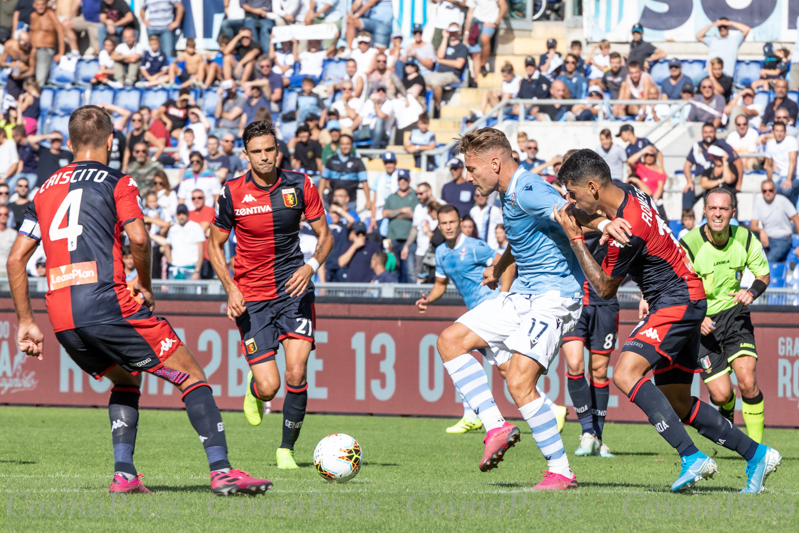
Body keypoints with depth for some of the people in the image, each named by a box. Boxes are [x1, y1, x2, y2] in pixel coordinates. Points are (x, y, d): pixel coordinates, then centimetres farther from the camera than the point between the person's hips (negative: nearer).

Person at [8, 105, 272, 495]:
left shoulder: (46, 189, 20)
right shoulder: (116, 182, 4)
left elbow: (15, 260, 18)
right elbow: (138, 238, -13)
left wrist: (26, 322, 21)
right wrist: (146, 286, 4)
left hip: (62, 319, 6)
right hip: (108, 305, -6)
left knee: (125, 379, 29)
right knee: (191, 376, 4)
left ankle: (124, 474, 12)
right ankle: (221, 470, -10)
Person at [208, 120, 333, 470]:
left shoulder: (299, 185, -3)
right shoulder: (233, 193, -5)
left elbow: (324, 235, 6)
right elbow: (215, 245, 6)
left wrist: (311, 266, -15)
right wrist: (231, 289, -8)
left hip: (293, 288, 1)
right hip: (251, 298, -1)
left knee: (296, 374, -15)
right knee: (269, 385, -8)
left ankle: (287, 448, 5)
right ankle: (254, 389, 31)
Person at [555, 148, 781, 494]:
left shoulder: (628, 230, -24)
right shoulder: (628, 193, 3)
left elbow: (605, 289, -12)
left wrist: (575, 237, -11)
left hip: (678, 302, -10)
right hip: (687, 299, 10)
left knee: (625, 375, -24)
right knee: (678, 404, 11)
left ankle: (691, 457, -28)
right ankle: (756, 454, 16)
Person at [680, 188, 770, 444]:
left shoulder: (745, 239, -8)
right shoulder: (688, 245, -19)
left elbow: (763, 275, 8)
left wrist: (750, 293, -14)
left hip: (734, 314, 2)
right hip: (701, 321, -2)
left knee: (748, 382, -17)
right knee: (721, 394, -9)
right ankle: (726, 419, 30)